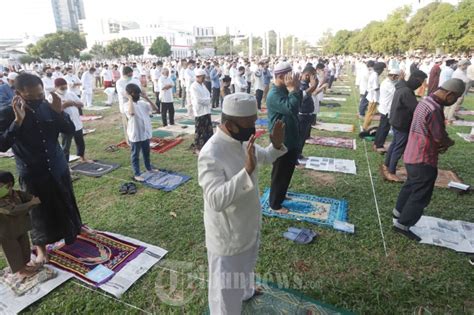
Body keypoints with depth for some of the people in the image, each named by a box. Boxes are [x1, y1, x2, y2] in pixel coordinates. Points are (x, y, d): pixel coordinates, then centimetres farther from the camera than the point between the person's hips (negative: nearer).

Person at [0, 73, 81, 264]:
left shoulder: (48, 107, -5)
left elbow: (70, 130, -3)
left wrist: (59, 113, -20)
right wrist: (18, 121, -31)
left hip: (58, 167, 3)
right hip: (32, 173, -3)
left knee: (65, 204, 19)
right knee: (39, 212, 11)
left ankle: (71, 233, 44)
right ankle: (40, 248, 32)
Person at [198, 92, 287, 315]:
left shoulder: (243, 140, -6)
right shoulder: (211, 155, -32)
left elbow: (264, 157, 12)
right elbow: (216, 200, -40)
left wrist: (276, 145, -9)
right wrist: (247, 170, -47)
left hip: (249, 225, 9)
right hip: (227, 234, -9)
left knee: (246, 265, 36)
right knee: (226, 288, 14)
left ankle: (246, 292, 65)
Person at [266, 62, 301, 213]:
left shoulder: (285, 91, 10)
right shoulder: (274, 95, -21)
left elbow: (297, 105, 13)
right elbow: (291, 108, -33)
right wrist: (293, 89, -25)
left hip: (290, 138, 10)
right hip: (281, 141, -10)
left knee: (288, 170, 22)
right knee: (280, 173, 3)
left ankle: (281, 195, 42)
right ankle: (275, 204, 20)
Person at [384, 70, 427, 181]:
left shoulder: (402, 87, 6)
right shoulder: (406, 92, -27)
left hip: (397, 122, 10)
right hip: (402, 124, -10)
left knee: (394, 144, 22)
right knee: (399, 148, 0)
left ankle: (386, 165, 35)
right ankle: (391, 172, 10)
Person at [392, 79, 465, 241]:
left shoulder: (426, 101, 7)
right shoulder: (434, 109, -26)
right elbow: (440, 138, -19)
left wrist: (445, 142, -2)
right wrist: (450, 142, 3)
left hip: (413, 155, 10)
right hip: (423, 160, -10)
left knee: (411, 186, 25)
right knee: (421, 195, 4)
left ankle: (399, 212, 40)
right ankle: (402, 223, 13)